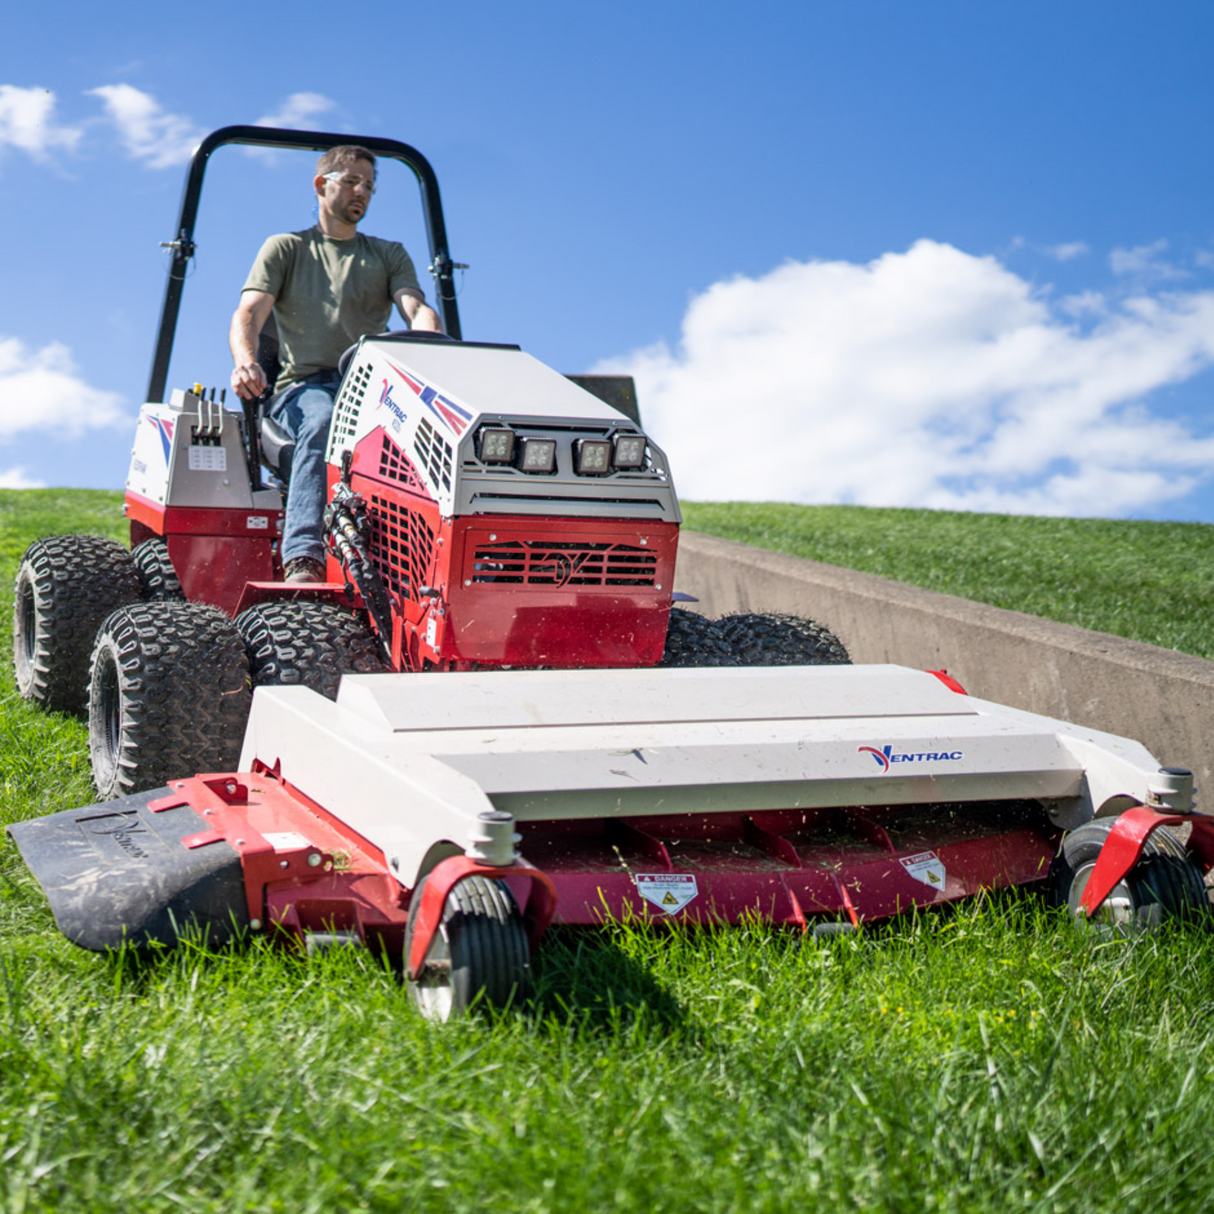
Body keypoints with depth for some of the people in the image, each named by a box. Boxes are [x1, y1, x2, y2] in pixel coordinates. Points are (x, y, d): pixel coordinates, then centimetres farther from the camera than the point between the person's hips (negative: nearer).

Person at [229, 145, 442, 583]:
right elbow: (248, 314, 3)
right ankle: (304, 560, -52)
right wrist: (245, 361, -22)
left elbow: (417, 310, 6)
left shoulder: (389, 255, 24)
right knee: (322, 421, -39)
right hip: (305, 386, -2)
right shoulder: (285, 249, 18)